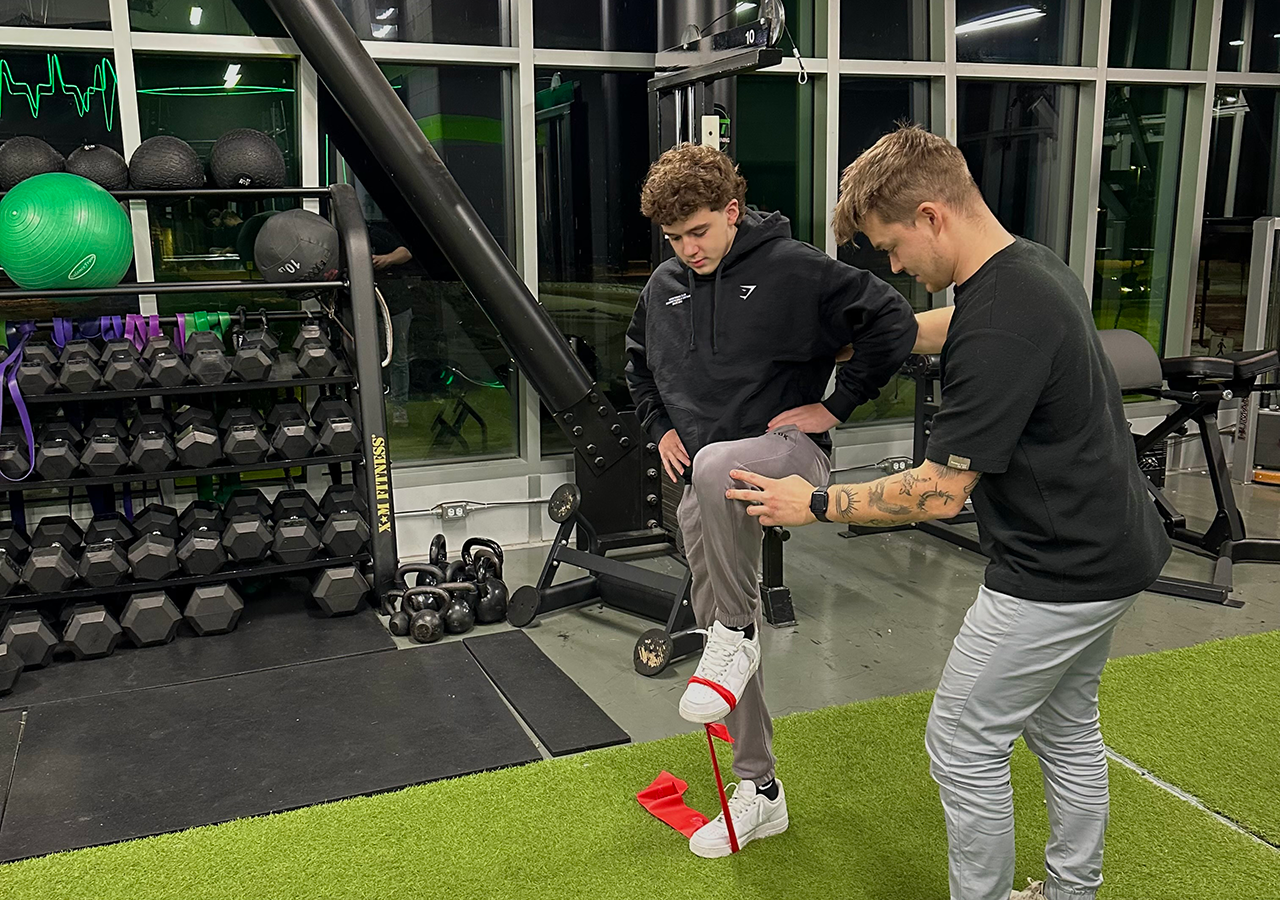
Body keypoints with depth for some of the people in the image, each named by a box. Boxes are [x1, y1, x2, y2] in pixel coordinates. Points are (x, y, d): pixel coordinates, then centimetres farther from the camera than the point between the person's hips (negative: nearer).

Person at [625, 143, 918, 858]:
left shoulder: (794, 268, -10)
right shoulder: (664, 287, 8)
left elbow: (894, 322, -11)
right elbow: (639, 361, 26)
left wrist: (835, 406, -12)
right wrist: (660, 426, 13)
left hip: (788, 452, -6)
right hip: (705, 483, 6)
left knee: (716, 466, -41)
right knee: (724, 630, 8)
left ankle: (736, 634, -19)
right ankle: (760, 793, 24)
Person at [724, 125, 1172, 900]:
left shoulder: (1000, 326, -28)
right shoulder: (1033, 264, 3)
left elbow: (939, 493, -24)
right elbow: (939, 328, 25)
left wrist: (815, 505, -13)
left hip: (1056, 575, -10)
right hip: (1112, 553, 10)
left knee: (965, 744, 4)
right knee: (1067, 727, 23)